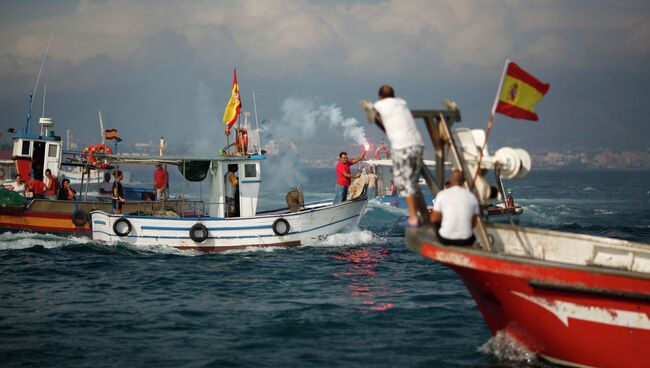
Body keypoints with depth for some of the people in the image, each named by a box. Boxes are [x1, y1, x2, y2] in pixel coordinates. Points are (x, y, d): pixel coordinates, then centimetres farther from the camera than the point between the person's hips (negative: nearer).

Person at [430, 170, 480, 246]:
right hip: (465, 241, 1)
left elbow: (434, 219, 0)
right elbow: (474, 223, 7)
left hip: (446, 239, -1)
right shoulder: (471, 196, 0)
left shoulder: (442, 195, -5)